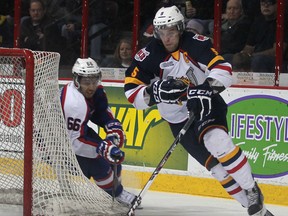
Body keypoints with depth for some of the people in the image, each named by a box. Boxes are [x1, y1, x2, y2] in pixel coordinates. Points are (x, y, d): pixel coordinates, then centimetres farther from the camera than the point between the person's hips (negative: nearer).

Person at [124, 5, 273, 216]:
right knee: (216, 165, -5)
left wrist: (206, 88, -39)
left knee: (218, 142, -31)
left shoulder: (195, 43, -15)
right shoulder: (149, 55, -10)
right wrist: (156, 90, -30)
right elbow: (131, 92, -12)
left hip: (207, 105, -2)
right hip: (179, 118, 2)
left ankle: (253, 191, -16)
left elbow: (222, 68, -21)